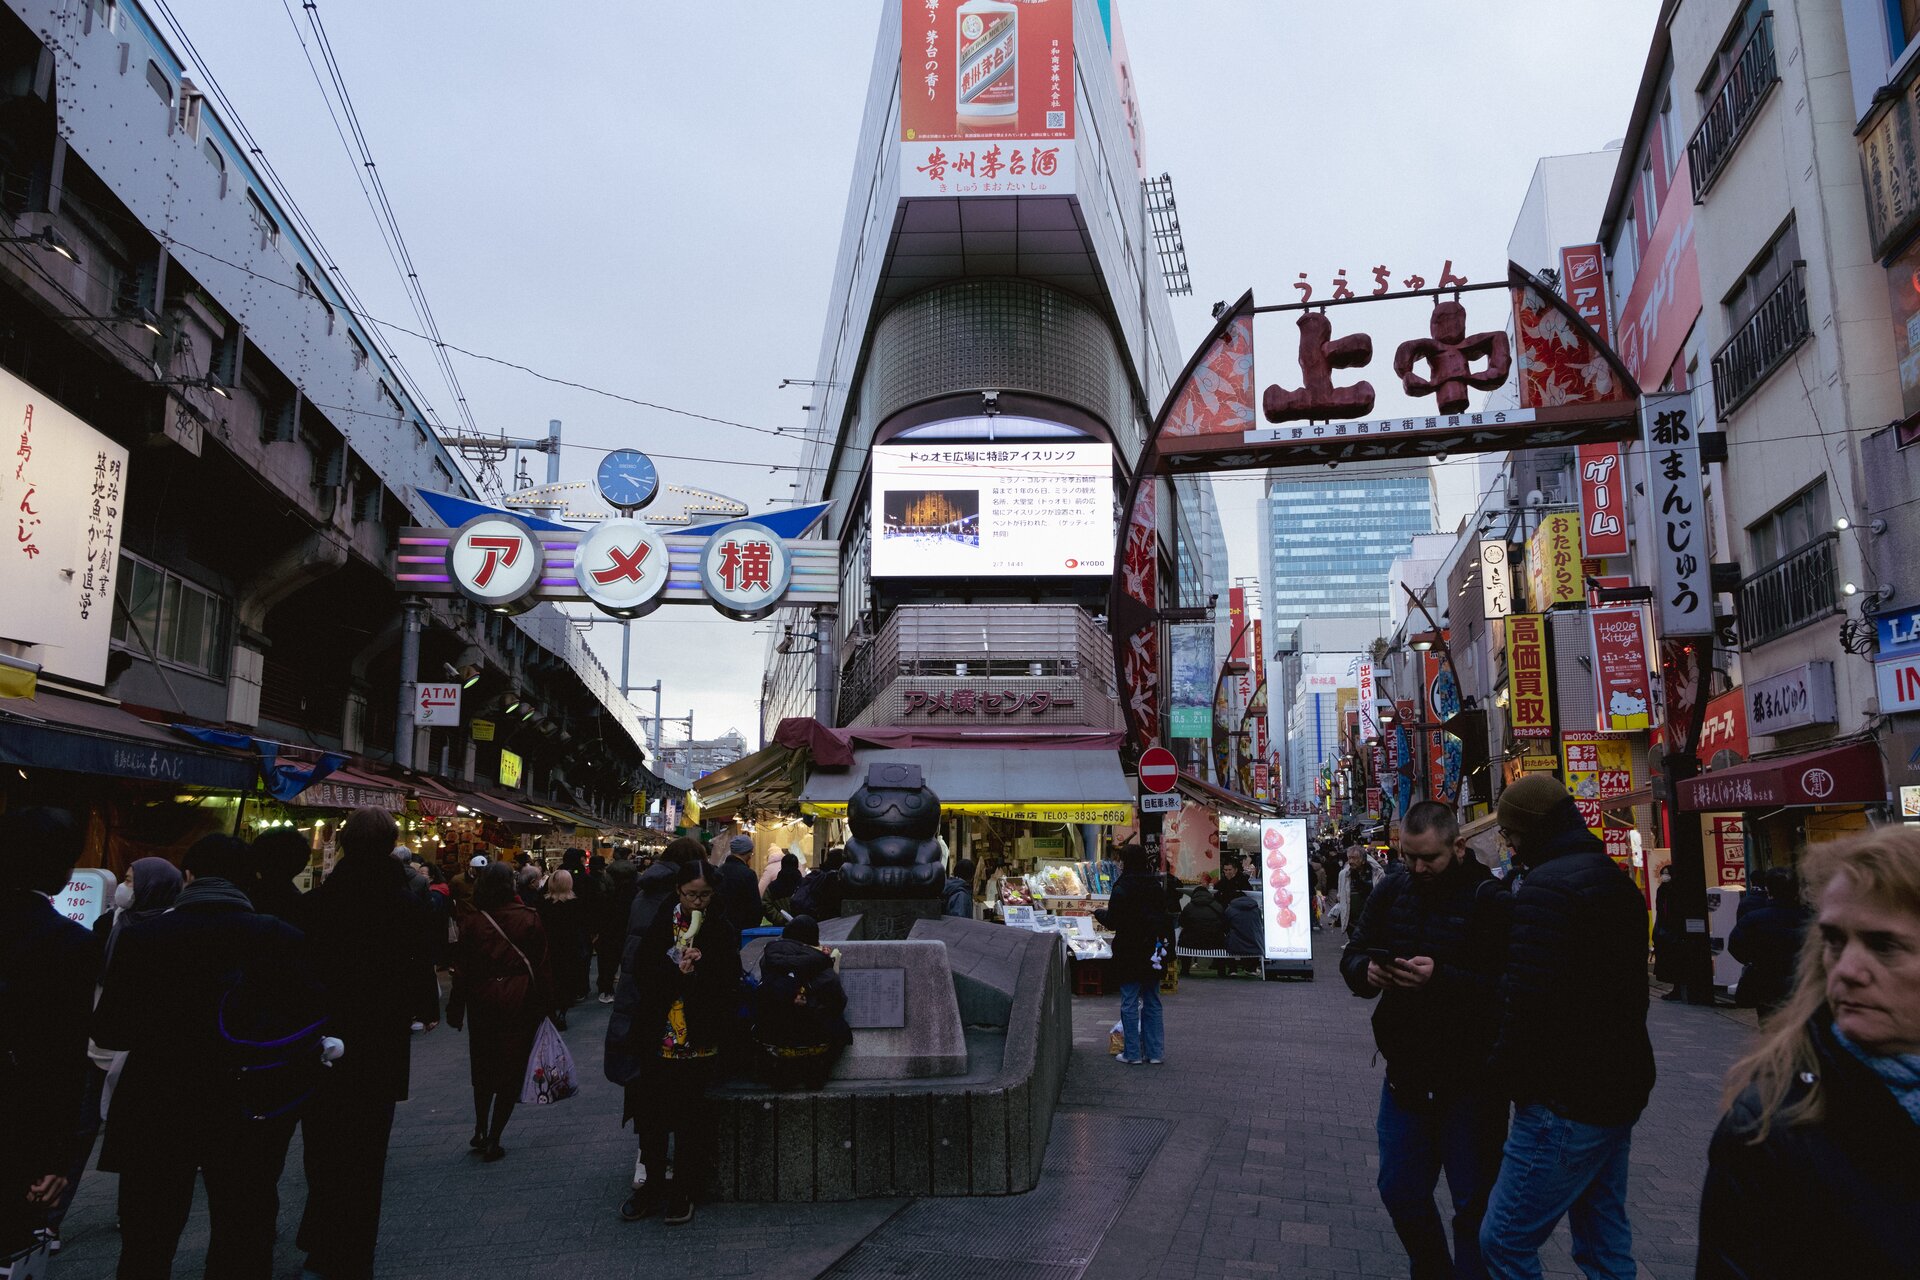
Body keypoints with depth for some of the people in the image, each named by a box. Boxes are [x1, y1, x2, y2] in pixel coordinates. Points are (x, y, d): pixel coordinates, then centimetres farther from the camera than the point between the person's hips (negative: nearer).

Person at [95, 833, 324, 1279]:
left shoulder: (140, 936, -11)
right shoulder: (281, 937, -10)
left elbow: (109, 1032, -8)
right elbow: (311, 1022, -11)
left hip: (158, 1112, 0)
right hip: (247, 1118, 0)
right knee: (243, 1244, 15)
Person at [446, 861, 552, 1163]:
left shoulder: (473, 922, -5)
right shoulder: (529, 918, -10)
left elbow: (462, 969, -1)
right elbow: (540, 964, -7)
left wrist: (455, 1011, 8)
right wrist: (545, 1003, 2)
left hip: (482, 1002, 2)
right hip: (519, 1002, -2)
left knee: (483, 1067, 21)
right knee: (511, 1071, 6)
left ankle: (480, 1132, 24)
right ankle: (493, 1141, 6)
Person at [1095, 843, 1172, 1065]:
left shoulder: (1122, 888, -15)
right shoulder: (1157, 886, 5)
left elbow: (1113, 922, -13)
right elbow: (1163, 916, 13)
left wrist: (1100, 912, 7)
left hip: (1130, 954, -6)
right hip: (1155, 953, 6)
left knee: (1130, 1004, 3)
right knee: (1152, 1002, 13)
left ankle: (1133, 1053, 6)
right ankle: (1155, 1052, 16)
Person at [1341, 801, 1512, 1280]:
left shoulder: (1490, 899, -16)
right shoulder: (1392, 890, 2)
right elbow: (1351, 957, 7)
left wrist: (1442, 978, -34)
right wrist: (1366, 970, -14)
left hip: (1470, 1079, -5)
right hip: (1406, 1071, 6)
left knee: (1474, 1202, 9)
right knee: (1401, 1192, 17)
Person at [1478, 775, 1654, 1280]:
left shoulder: (1546, 885, -19)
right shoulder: (1617, 881, 12)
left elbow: (1529, 999, -24)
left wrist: (1506, 1072, -9)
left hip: (1566, 1101, -10)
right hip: (1621, 1086, 10)